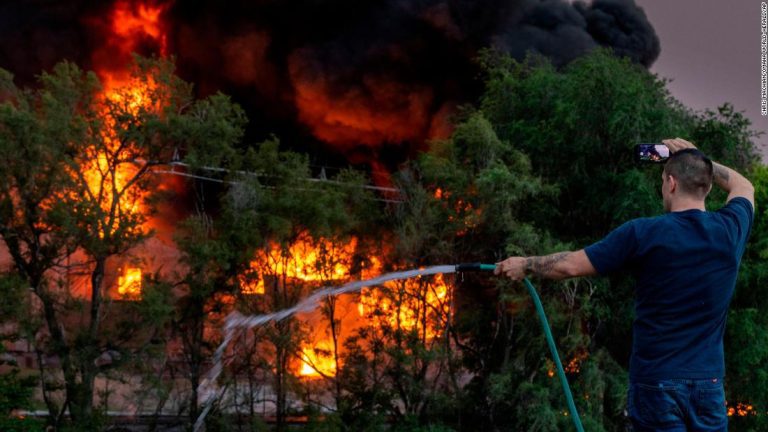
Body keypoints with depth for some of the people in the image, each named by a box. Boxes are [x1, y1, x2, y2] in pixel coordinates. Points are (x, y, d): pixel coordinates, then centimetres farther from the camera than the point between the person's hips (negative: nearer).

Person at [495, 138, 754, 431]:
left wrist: (525, 265, 12)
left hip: (657, 382, -3)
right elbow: (744, 187, 25)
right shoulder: (730, 229, 0)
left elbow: (571, 265, -4)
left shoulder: (644, 233, -11)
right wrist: (696, 157, 28)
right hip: (709, 383, 3)